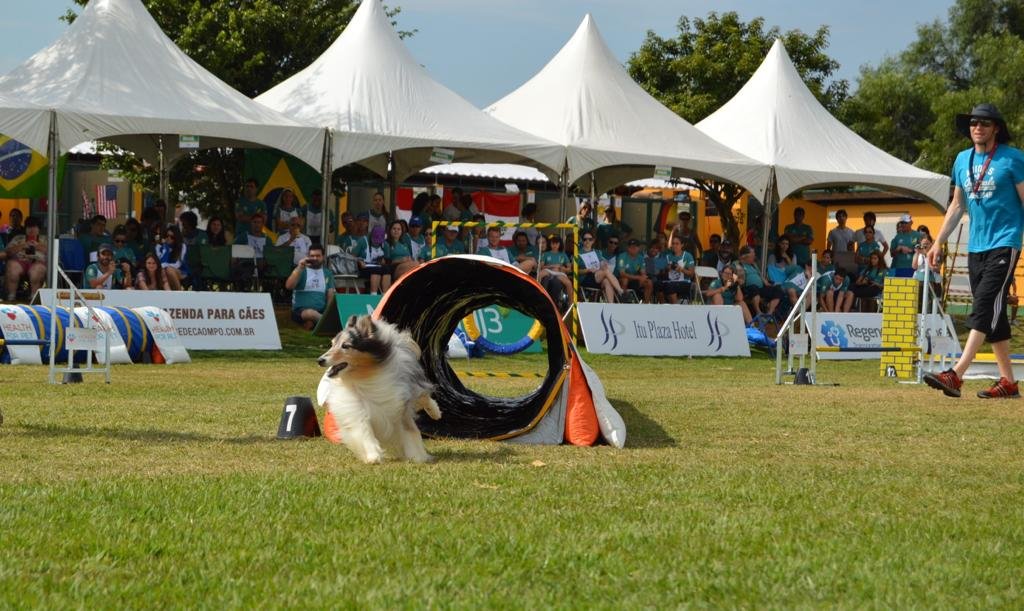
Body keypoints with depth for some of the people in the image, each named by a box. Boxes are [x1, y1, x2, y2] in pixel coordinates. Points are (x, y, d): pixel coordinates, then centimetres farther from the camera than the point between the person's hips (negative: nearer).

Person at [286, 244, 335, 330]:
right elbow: (289, 286, -12)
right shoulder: (301, 271, 5)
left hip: (321, 311, 3)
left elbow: (331, 295, 9)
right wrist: (300, 268, -18)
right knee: (310, 313, -40)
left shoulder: (327, 273, 15)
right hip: (301, 310, -3)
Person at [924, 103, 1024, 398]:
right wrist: (938, 242, 16)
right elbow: (957, 206, 20)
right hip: (975, 247, 7)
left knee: (985, 307, -15)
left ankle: (956, 375, -26)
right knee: (993, 316, 8)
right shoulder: (962, 160, 13)